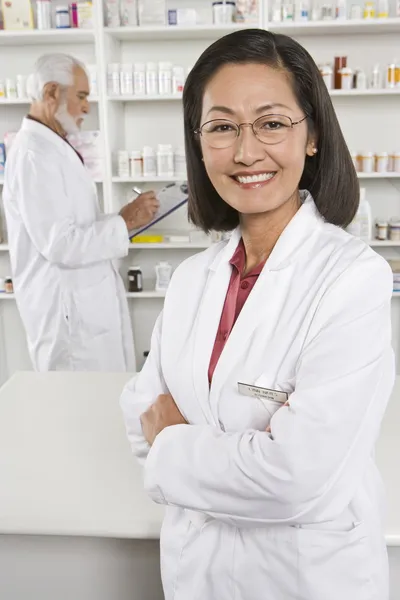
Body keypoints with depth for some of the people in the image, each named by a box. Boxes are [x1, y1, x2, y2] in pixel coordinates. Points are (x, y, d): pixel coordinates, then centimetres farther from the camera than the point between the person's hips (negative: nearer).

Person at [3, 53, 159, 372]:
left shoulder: (56, 148, 14)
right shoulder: (34, 154, -18)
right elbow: (61, 244, -23)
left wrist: (123, 218, 9)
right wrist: (125, 222, -16)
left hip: (88, 303, 10)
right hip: (68, 312, -9)